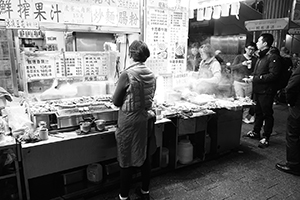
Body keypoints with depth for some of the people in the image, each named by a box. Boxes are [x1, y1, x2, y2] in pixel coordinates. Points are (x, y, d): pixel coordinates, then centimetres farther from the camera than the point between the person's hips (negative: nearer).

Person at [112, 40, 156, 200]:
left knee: (127, 159, 9)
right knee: (145, 156, 18)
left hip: (129, 121, -5)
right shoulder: (151, 75, 0)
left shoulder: (127, 74, -17)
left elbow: (116, 101, -10)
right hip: (145, 119, 5)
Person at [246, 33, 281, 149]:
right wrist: (252, 77, 9)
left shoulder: (273, 57, -14)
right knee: (258, 112, 18)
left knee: (267, 114, 2)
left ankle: (266, 137, 11)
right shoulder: (261, 57, 16)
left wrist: (257, 78, -19)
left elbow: (274, 75, -22)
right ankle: (256, 132, 32)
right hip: (257, 90, 9)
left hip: (266, 91, -9)